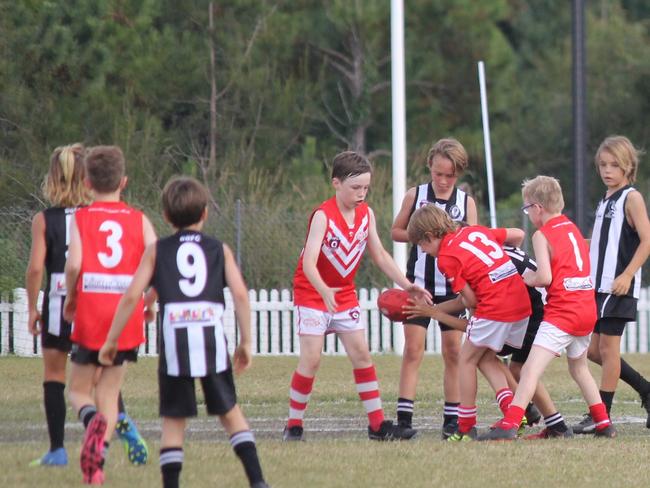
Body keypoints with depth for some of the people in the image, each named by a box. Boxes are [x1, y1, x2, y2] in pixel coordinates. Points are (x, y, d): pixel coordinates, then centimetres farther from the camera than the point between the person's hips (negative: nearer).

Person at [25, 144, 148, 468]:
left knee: (54, 374, 11)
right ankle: (121, 420, -12)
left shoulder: (44, 220, -6)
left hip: (58, 306, -2)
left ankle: (57, 450, 7)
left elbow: (35, 267, -13)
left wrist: (32, 309, -3)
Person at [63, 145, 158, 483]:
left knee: (79, 389, 11)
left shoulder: (80, 218, -1)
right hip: (128, 316, 2)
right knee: (110, 391, 13)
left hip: (90, 316, -2)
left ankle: (92, 419, -24)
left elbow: (74, 264, -15)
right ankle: (97, 460, -3)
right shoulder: (139, 220, 4)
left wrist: (70, 298, 2)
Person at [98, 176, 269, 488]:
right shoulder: (219, 249, 13)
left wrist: (112, 339, 11)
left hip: (175, 341, -1)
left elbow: (132, 296, 5)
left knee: (173, 420, 6)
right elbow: (240, 293, 3)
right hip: (212, 339, 1)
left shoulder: (157, 251, 12)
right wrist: (245, 342, 9)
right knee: (230, 412, 14)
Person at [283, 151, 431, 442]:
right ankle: (293, 426, -1)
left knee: (362, 355, 1)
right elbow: (309, 263, -31)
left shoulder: (366, 214, -3)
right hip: (312, 294, -6)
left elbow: (379, 254, 7)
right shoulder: (323, 216, -22)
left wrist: (406, 285, -2)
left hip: (344, 294, 6)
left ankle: (378, 425, 2)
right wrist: (324, 291, -48)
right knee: (311, 360, -10)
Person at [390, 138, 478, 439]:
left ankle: (452, 419, 8)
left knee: (453, 351, 2)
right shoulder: (415, 196, 2)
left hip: (453, 287, 1)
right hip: (419, 283, -1)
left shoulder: (466, 202, 3)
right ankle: (404, 417, -7)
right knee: (412, 349, -6)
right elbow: (395, 231, 8)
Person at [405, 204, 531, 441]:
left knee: (467, 359, 9)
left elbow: (471, 300, -5)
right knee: (486, 358, 19)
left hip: (494, 307, -8)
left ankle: (466, 427, 11)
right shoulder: (476, 231, 14)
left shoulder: (446, 258, -6)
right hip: (522, 303, 8)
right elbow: (518, 235, 23)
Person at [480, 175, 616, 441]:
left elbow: (545, 277, -15)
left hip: (562, 313, -8)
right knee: (578, 367, 28)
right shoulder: (573, 229, 16)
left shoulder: (542, 235, -6)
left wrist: (527, 279, 4)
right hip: (587, 309, 8)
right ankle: (604, 424, 29)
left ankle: (509, 425, -29)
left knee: (531, 368, -16)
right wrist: (535, 276, 16)